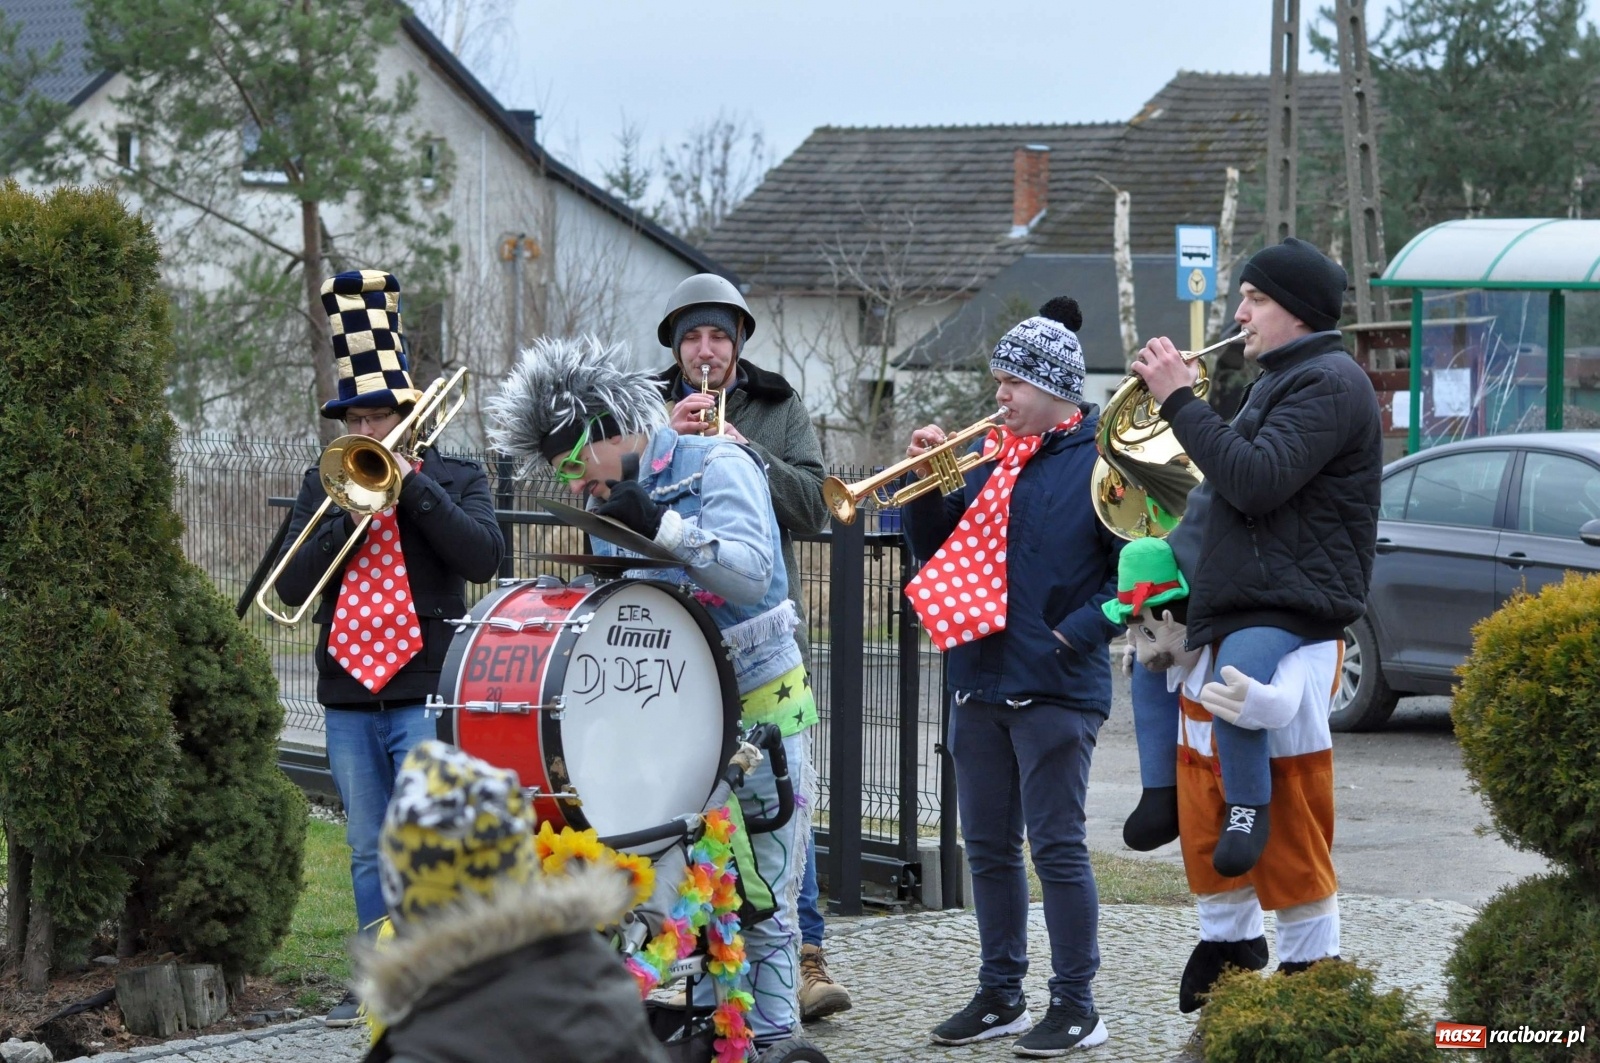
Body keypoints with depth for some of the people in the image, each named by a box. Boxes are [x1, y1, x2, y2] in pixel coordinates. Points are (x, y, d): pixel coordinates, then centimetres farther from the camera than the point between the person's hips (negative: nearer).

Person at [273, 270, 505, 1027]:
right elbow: (293, 585, 0)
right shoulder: (324, 486, 11)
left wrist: (413, 484, -17)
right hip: (348, 694, 4)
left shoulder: (454, 479, 4)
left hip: (425, 692, -4)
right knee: (369, 854, 11)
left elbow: (484, 556, -14)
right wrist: (347, 516, -13)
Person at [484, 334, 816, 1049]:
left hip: (759, 708, -6)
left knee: (762, 904, -4)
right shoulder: (608, 504, 12)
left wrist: (661, 525, -29)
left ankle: (770, 1037, 2)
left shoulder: (717, 466, -9)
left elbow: (752, 573, -23)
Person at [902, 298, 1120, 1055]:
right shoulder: (993, 456, 13)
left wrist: (1074, 636, -16)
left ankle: (1076, 1007, 3)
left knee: (1056, 847, -4)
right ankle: (1000, 996, 21)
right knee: (988, 847, 11)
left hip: (1054, 688, -7)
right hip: (979, 680, 7)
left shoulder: (1101, 459, -6)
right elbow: (935, 548, 16)